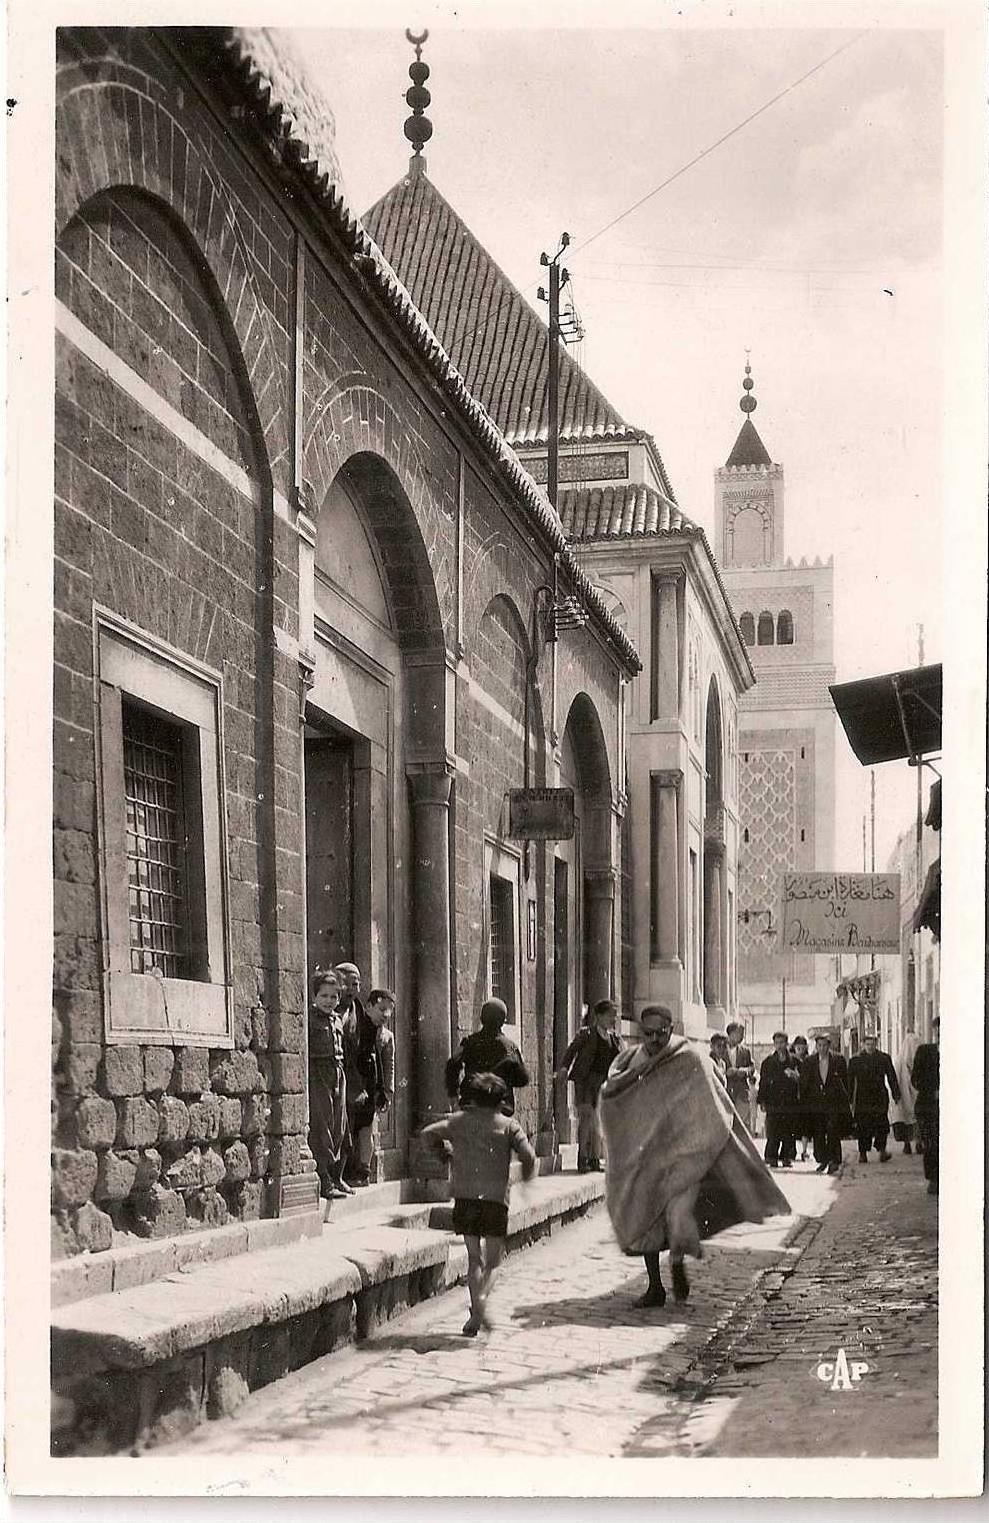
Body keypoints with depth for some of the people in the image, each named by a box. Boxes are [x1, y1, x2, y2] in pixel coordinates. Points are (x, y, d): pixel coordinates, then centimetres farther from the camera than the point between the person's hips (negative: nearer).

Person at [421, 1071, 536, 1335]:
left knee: (474, 1257, 12)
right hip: (495, 1197, -2)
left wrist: (444, 1149, 18)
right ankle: (482, 1299, -19)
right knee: (492, 1260, 7)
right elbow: (528, 1156, -5)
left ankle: (476, 1312, 3)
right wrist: (525, 1178, 13)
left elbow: (428, 1133, 0)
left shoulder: (459, 1120, 10)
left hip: (464, 1196, 2)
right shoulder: (508, 1124, 5)